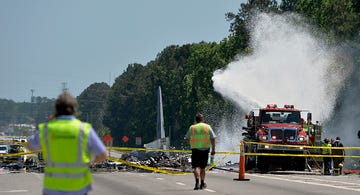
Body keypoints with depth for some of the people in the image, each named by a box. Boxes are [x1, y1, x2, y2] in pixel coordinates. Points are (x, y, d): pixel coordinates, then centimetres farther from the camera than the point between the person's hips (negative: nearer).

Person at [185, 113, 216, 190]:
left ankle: (197, 181, -27)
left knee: (196, 167, -6)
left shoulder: (192, 128, 2)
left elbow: (187, 139, 8)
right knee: (202, 167, 15)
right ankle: (202, 183, 22)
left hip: (195, 149, -2)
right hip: (205, 149, 2)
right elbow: (212, 139, -3)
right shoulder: (208, 127, 2)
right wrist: (213, 149, 3)